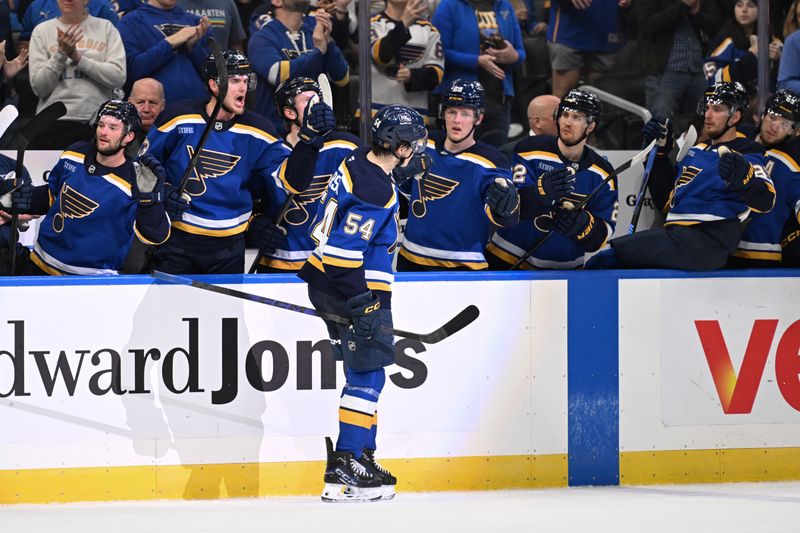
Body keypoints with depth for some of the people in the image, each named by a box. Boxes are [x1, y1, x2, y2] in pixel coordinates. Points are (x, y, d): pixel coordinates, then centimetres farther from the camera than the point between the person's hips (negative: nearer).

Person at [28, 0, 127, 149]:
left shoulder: (106, 27, 7)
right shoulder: (42, 31, 7)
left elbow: (118, 77, -5)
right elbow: (39, 88, 0)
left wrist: (78, 58, -9)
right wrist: (61, 54, -11)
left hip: (99, 123, 0)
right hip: (53, 123, 0)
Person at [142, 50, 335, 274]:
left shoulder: (256, 131, -3)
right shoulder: (179, 118, -7)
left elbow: (291, 180, -11)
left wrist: (309, 137, -24)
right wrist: (161, 193, -13)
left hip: (228, 246, 2)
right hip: (177, 238, -2)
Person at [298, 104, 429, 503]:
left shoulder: (358, 163, 8)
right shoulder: (375, 190, -23)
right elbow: (345, 249, -26)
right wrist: (361, 303, -22)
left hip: (329, 281, 10)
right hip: (355, 289, -10)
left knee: (366, 375, 16)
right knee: (367, 375, -8)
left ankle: (362, 457, 22)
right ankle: (345, 468, -10)